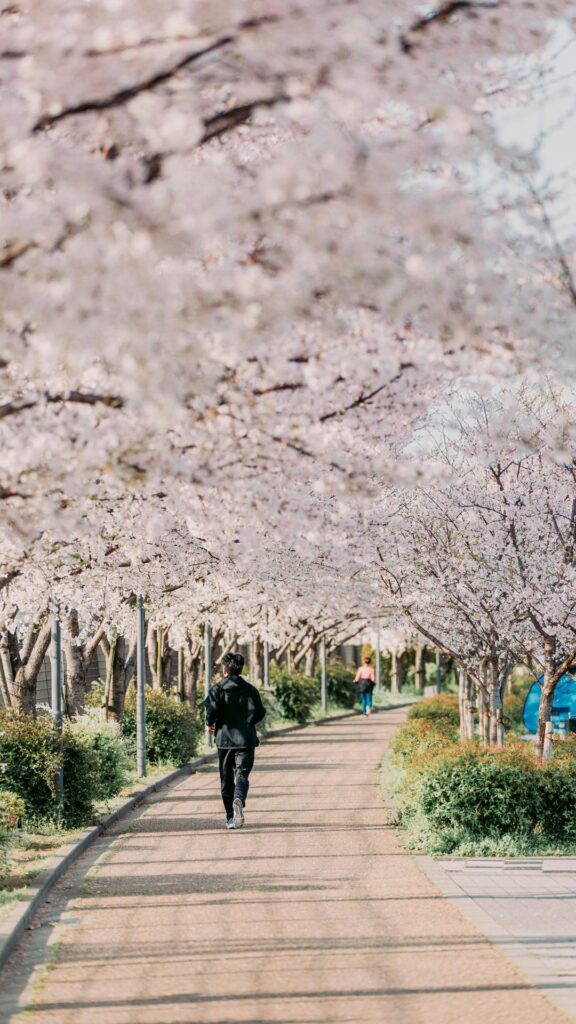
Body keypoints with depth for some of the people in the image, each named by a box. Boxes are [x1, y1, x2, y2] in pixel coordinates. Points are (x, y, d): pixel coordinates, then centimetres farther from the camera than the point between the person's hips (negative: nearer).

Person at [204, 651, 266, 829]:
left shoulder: (217, 689, -4)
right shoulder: (250, 690, 3)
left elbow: (212, 709, -17)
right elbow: (260, 713, 6)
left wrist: (210, 723, 4)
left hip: (224, 739, 0)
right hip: (246, 740, 0)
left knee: (226, 778, 11)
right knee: (242, 774, -4)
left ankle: (230, 817, 14)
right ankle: (239, 800, -37)